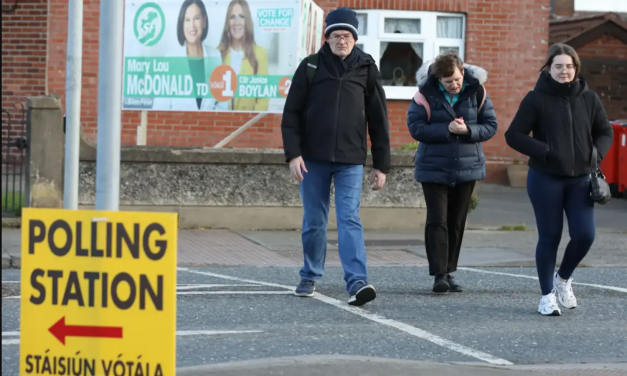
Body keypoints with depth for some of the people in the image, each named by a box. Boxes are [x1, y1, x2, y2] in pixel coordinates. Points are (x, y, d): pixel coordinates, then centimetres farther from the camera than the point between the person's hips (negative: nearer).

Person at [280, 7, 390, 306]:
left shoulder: (366, 69, 3)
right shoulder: (310, 66, 1)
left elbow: (378, 120, 6)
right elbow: (292, 113, 1)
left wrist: (381, 165, 3)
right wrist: (293, 154, -9)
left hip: (350, 160, -1)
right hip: (313, 158, 1)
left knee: (350, 219, -11)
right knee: (314, 221, 9)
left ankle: (357, 282, -19)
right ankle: (310, 276, 26)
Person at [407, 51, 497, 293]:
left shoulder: (476, 91, -4)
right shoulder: (426, 94, -11)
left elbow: (490, 126, 0)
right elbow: (415, 127, -13)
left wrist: (468, 130, -19)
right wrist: (447, 130, -22)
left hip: (467, 167, 3)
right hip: (434, 168, -3)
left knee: (456, 222, 9)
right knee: (437, 221, -9)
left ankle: (449, 272, 17)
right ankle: (439, 274, -8)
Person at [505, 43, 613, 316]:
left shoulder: (589, 99, 5)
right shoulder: (537, 99, -6)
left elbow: (605, 131, 16)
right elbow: (513, 135, -7)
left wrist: (597, 152, -5)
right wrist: (544, 151, -18)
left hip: (580, 179, 3)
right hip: (545, 179, -3)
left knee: (584, 235, -5)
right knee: (550, 237, 2)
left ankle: (563, 278, 24)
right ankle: (547, 295, 17)